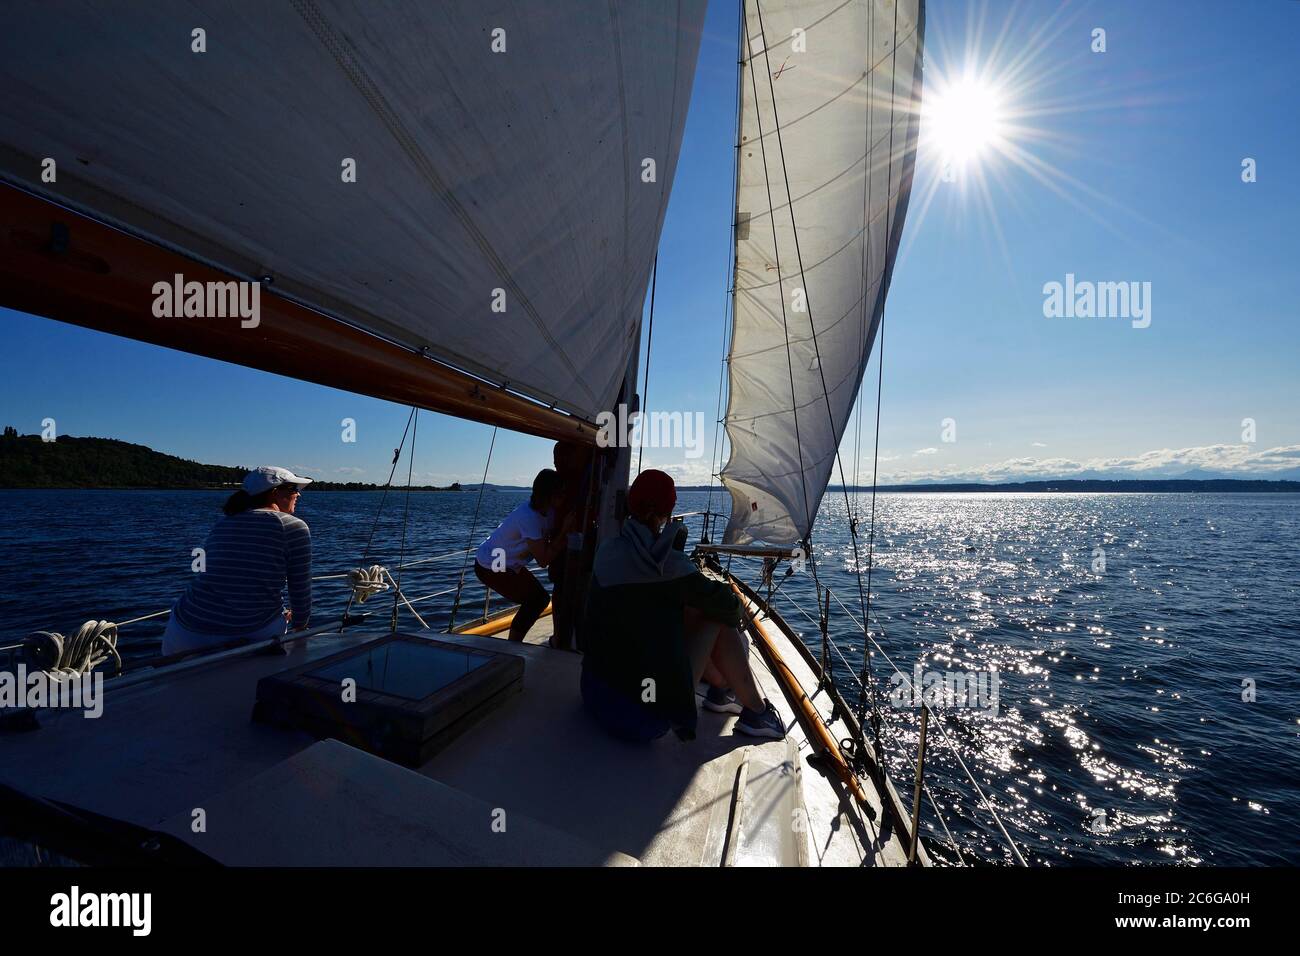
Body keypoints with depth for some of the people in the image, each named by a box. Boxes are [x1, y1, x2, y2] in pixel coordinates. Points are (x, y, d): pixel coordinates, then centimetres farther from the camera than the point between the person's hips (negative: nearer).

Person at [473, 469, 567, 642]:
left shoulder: (549, 511, -9)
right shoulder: (528, 517, -34)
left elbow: (553, 541, -5)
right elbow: (543, 560, -33)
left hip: (510, 565, 9)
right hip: (489, 567, -9)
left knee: (541, 597, 8)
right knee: (534, 601, -13)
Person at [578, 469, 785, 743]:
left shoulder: (607, 550, -3)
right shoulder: (668, 562, -20)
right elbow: (727, 605, -10)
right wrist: (732, 600, 12)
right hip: (646, 715, -6)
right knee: (717, 618, 1)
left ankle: (721, 689, 32)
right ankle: (758, 711, 17)